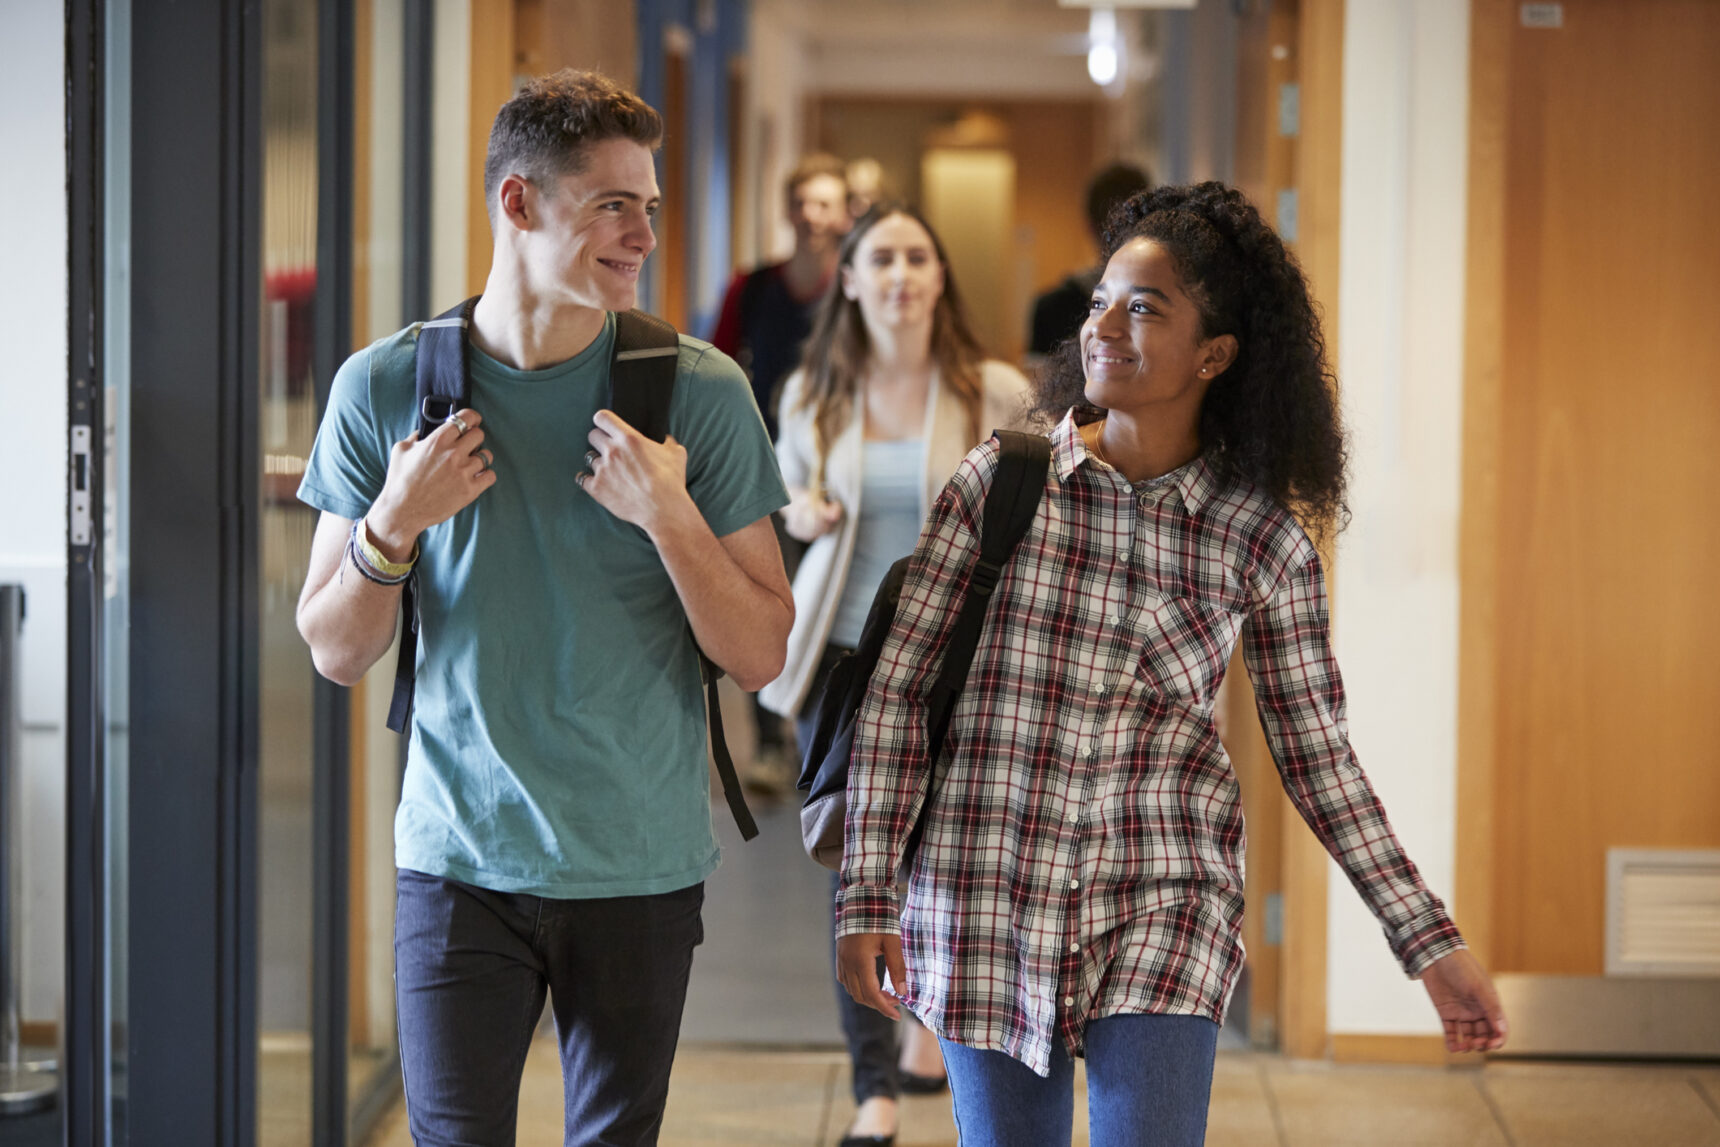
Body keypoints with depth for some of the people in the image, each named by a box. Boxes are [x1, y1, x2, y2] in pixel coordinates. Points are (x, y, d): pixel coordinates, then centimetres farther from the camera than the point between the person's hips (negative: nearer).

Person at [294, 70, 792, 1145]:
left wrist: (667, 518, -18)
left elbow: (762, 655, -3)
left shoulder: (700, 393, -5)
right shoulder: (385, 388, -2)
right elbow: (336, 653, 3)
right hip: (460, 857, 0)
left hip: (641, 866, 0)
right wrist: (393, 524, -15)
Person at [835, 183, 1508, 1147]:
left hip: (1165, 917, 0)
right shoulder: (1002, 479, -4)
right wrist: (870, 894, -4)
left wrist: (1431, 942, 2)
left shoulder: (1265, 542, -3)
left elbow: (1319, 758, 5)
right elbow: (898, 687, 0)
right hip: (986, 901, 1)